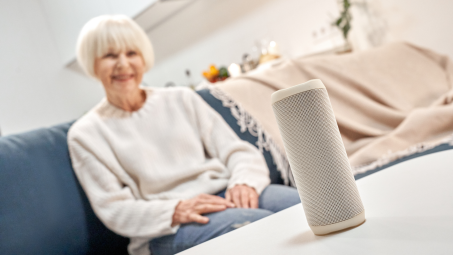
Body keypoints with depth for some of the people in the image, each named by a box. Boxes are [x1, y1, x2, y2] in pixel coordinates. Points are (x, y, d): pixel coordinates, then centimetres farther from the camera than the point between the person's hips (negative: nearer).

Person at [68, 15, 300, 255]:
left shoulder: (182, 99, 15)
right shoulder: (85, 134, 8)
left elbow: (239, 151, 10)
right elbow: (113, 209, 0)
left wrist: (244, 182, -14)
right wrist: (175, 211, -17)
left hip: (223, 194, 5)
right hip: (165, 231, -4)